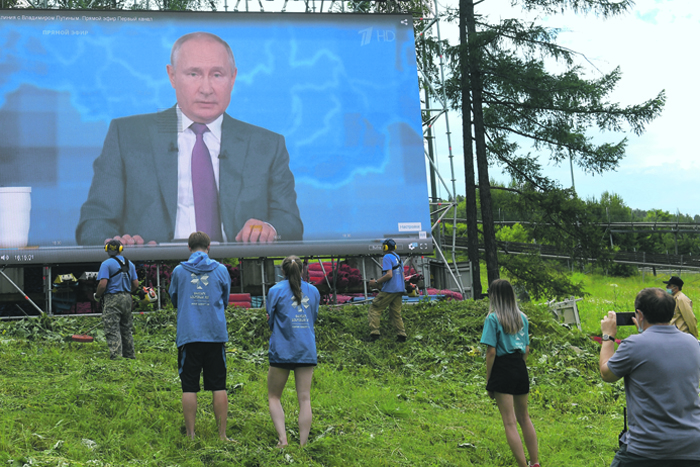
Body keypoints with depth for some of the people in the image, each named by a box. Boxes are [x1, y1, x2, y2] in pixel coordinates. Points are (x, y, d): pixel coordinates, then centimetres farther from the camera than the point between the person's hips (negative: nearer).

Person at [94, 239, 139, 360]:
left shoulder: (106, 264, -8)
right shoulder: (129, 264, 11)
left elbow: (103, 284, -16)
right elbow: (136, 284, 10)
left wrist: (97, 296, 1)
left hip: (112, 300, -6)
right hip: (127, 299, 6)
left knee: (112, 330, -6)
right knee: (126, 329, 14)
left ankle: (116, 356, -14)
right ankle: (130, 355, 18)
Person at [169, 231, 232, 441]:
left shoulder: (179, 271, 2)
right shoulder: (221, 270, 4)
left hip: (188, 335, -1)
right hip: (216, 334, 1)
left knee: (189, 388, 3)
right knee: (218, 387, 5)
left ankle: (190, 435, 4)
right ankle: (222, 435, 7)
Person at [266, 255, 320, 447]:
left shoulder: (276, 290, -4)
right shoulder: (313, 291, 7)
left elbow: (271, 320, 4)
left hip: (282, 350, -3)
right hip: (307, 351, 3)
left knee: (274, 397, 10)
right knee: (304, 399, 5)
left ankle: (282, 438, -5)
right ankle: (303, 444, 2)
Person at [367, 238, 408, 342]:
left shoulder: (387, 257, -10)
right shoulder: (398, 258, 17)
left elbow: (389, 275, -20)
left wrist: (376, 282, -13)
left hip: (389, 290, -8)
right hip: (399, 289, 8)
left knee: (374, 309, -2)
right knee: (396, 313, 12)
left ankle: (374, 332, -11)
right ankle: (401, 334, 4)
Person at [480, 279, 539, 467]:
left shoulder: (493, 319, -10)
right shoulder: (522, 317, 8)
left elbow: (491, 352, -13)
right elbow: (526, 349, 11)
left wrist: (488, 381, -6)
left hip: (502, 369, -6)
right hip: (521, 369, 6)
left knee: (510, 422, -1)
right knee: (524, 418, 19)